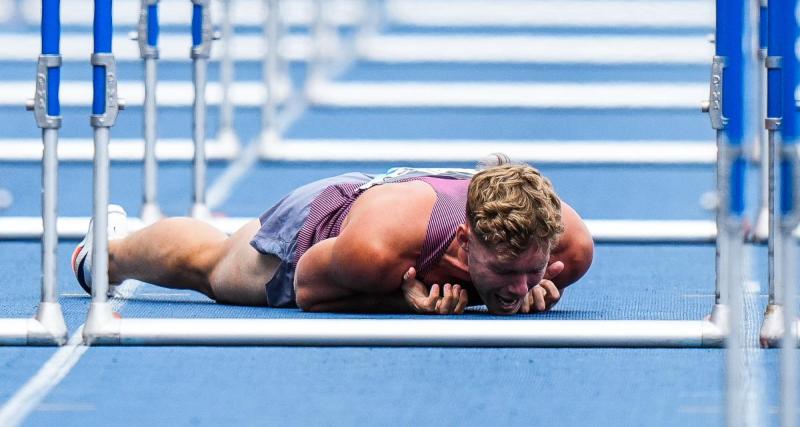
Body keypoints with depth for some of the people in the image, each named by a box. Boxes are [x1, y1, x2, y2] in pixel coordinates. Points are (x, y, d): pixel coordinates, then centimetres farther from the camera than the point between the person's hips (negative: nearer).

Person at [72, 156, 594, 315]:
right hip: (324, 218, -3)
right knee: (205, 264, 31)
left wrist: (539, 292, -37)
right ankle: (111, 247, 63)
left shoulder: (570, 244, -40)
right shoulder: (376, 248, -50)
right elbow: (308, 287, -27)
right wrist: (409, 301, -43)